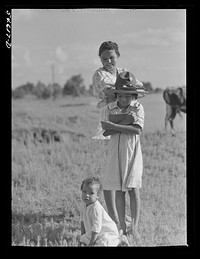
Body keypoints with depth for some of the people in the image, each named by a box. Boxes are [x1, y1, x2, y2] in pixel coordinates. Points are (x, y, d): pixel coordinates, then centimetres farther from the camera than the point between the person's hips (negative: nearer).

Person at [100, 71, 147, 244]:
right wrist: (125, 122, -20)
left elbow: (137, 130, -17)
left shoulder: (138, 108, -3)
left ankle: (135, 228, -4)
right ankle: (123, 227, 12)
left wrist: (114, 126, -18)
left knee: (134, 189, -7)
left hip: (132, 152, -2)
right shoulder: (109, 109, 2)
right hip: (116, 152, 2)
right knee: (119, 191, 5)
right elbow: (107, 130, -10)